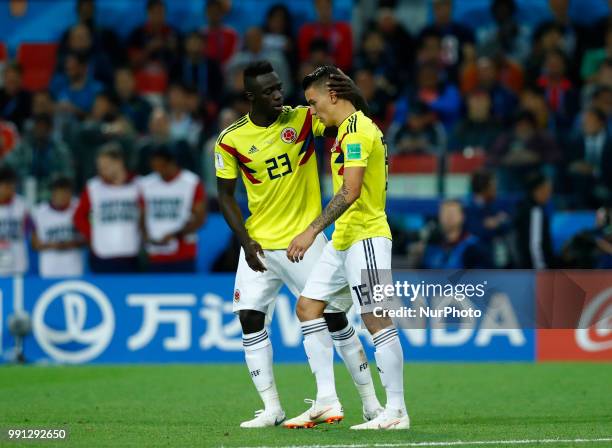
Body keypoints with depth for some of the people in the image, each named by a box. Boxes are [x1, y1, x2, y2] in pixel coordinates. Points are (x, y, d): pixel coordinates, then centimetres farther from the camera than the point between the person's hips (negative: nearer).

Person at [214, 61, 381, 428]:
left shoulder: (303, 119, -6)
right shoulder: (231, 140, -5)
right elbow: (226, 195, 3)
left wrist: (353, 94, -30)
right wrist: (245, 242, -7)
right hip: (259, 244, 1)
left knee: (337, 319, 1)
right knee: (251, 320, -7)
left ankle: (371, 402, 12)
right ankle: (272, 409, 3)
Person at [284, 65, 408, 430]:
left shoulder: (355, 130, -14)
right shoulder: (355, 127, 17)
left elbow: (350, 191, -24)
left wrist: (312, 231, -28)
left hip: (365, 236, -11)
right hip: (343, 240, 11)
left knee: (377, 319, -10)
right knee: (308, 307, 9)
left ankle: (397, 411, -9)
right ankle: (327, 400, 6)